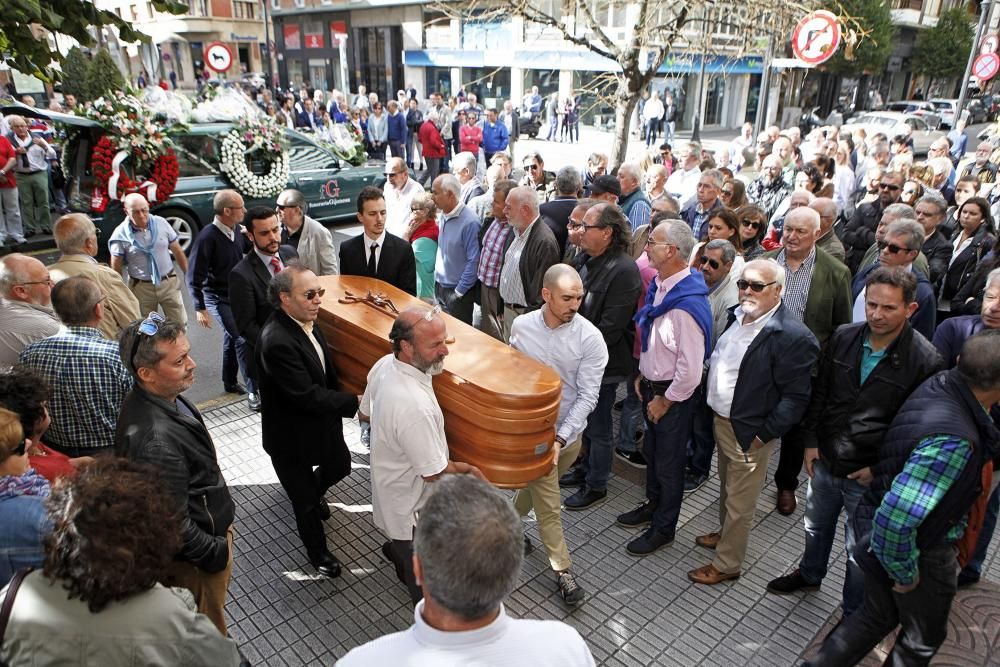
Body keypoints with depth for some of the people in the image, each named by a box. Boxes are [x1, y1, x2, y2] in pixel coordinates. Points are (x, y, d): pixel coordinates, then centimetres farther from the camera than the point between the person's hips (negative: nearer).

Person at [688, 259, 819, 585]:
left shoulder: (793, 336, -24)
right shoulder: (738, 316, 2)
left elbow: (796, 397, -21)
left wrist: (764, 435, -19)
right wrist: (710, 399, 11)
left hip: (749, 433, -8)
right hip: (722, 421, 8)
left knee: (739, 503, 10)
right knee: (726, 488, 28)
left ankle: (727, 563, 27)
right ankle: (725, 533, 49)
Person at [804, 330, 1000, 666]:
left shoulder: (939, 384, -13)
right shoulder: (952, 442, -37)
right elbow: (894, 520, -36)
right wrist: (905, 574, -20)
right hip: (920, 549, -7)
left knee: (878, 615, 26)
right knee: (924, 637, 22)